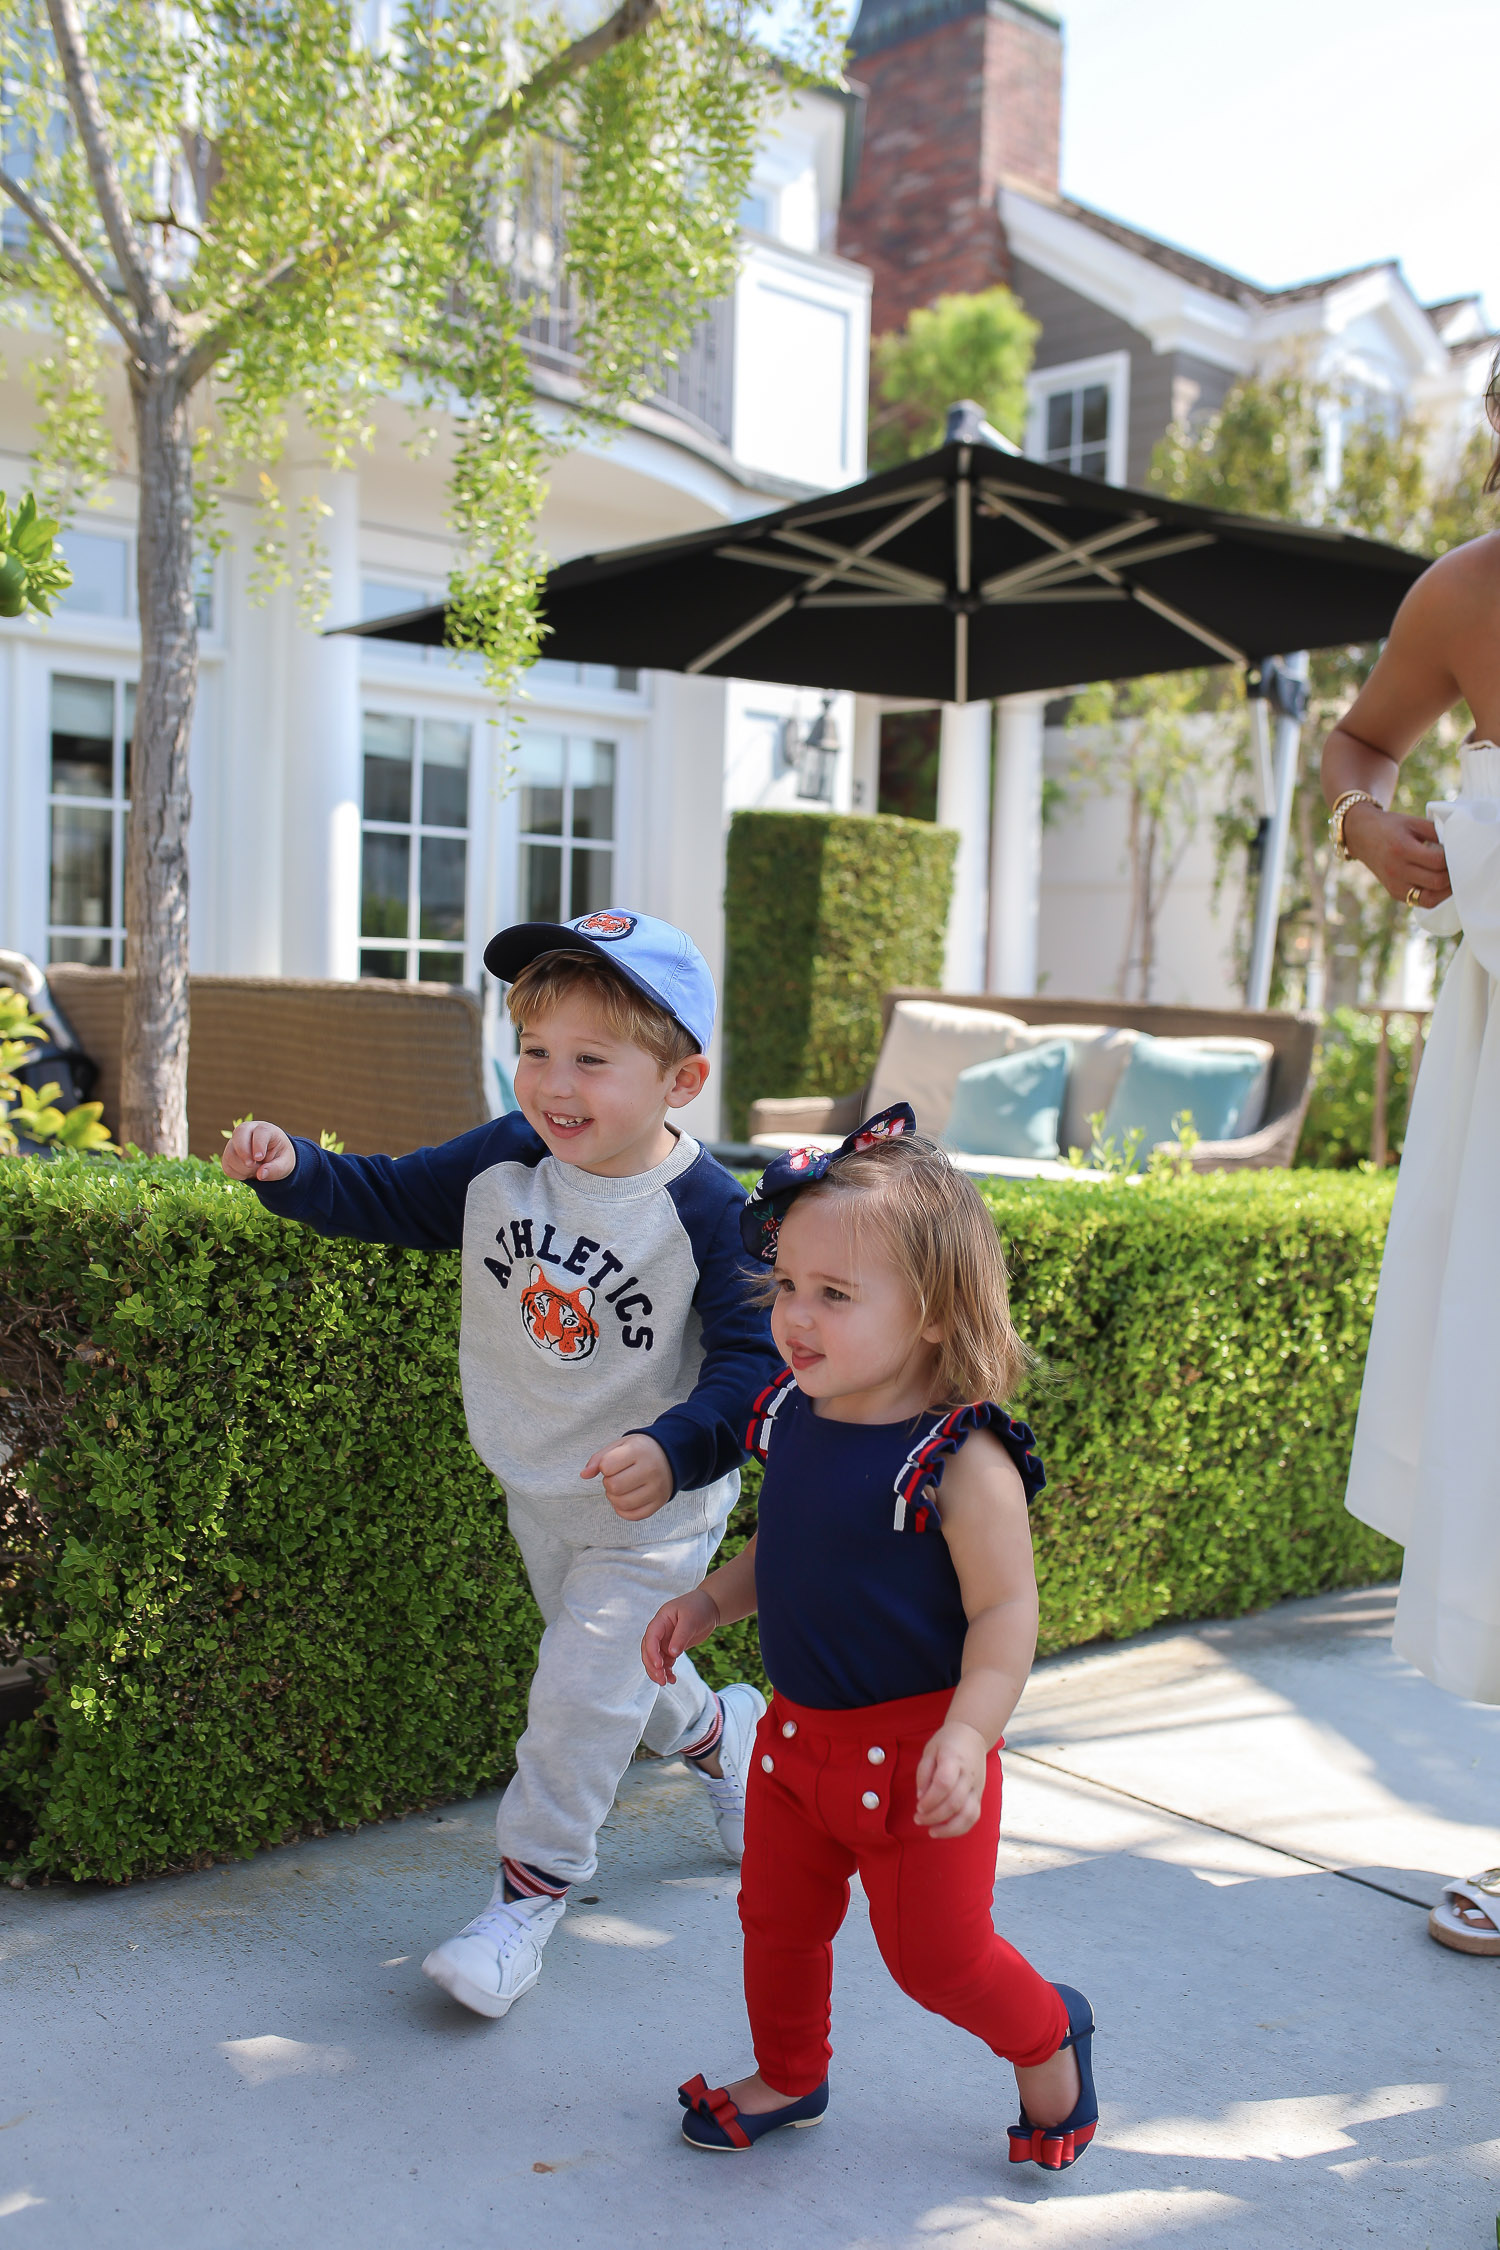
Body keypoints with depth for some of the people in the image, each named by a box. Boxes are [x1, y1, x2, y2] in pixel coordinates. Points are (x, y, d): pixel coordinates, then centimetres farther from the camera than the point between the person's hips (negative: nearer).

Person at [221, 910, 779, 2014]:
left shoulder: (708, 1212, -28)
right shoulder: (502, 1161, -14)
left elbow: (753, 1360, -27)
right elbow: (387, 1198, -3)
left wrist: (675, 1448, -44)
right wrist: (292, 1171, -21)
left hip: (652, 1508, -6)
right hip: (538, 1490, 6)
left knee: (580, 1690, -4)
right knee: (610, 1668, 25)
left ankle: (534, 1884, 20)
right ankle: (718, 1727, 56)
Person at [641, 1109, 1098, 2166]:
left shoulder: (962, 1462, -26)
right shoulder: (791, 1417, -4)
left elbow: (1006, 1612, -23)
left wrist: (967, 1733, -34)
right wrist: (708, 1602, 2)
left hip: (914, 1748, -6)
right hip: (797, 1731, 7)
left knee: (936, 1953, 7)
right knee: (777, 1923, 20)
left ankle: (1049, 2035, 38)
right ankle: (789, 2075, 46)